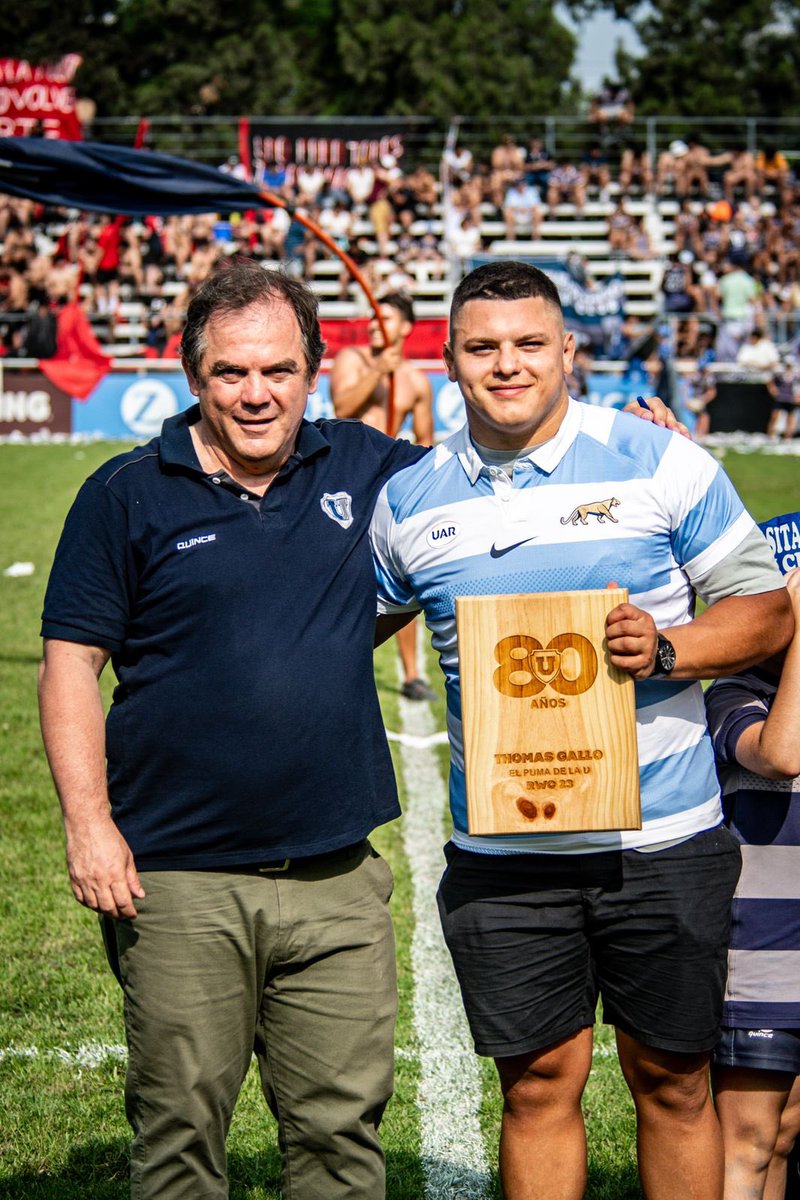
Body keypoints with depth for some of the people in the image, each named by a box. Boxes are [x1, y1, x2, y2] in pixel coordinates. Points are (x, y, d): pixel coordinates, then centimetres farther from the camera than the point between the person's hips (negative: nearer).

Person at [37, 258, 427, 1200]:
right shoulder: (128, 496, 1)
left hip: (335, 878, 3)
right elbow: (69, 666, 0)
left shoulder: (362, 469, 9)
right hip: (177, 883, -2)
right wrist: (88, 822, -9)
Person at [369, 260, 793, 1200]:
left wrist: (667, 649, -17)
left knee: (674, 1084, 8)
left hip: (662, 841, -1)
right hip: (504, 855, 2)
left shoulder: (659, 464, -2)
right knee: (539, 1084, 7)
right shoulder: (408, 501, 6)